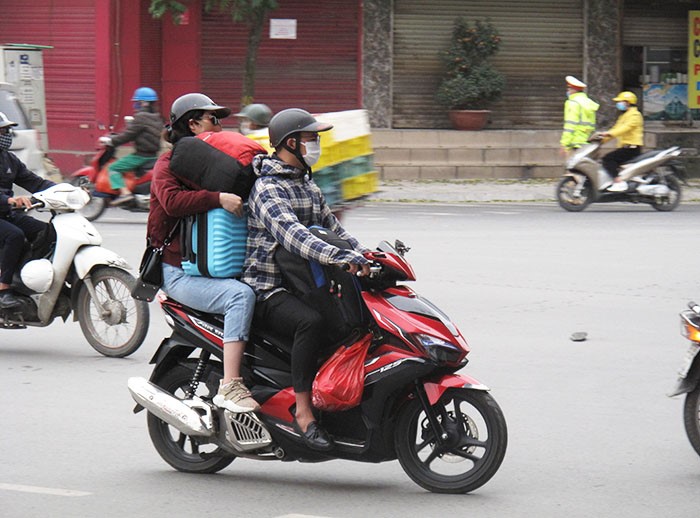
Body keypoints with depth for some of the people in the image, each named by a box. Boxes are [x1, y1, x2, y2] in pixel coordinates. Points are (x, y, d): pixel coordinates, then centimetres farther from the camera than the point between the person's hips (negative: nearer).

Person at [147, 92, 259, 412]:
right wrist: (218, 198, -31)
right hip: (179, 272, -8)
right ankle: (229, 386, -37)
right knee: (240, 294, -32)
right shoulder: (169, 164, -3)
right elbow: (172, 200, -24)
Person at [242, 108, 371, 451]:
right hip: (268, 291, -9)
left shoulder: (309, 187, 19)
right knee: (311, 323, -36)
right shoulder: (267, 190, -13)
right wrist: (340, 257, -43)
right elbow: (290, 233, -30)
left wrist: (364, 256, 2)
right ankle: (303, 413, -33)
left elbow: (333, 230, 23)